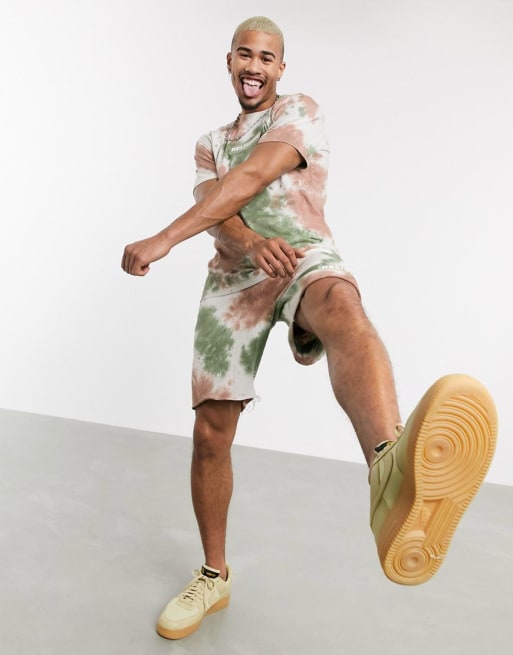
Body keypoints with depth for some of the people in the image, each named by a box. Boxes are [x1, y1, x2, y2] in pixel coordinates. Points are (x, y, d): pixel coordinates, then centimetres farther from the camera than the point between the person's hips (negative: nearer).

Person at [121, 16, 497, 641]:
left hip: (306, 256, -4)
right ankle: (214, 576, 22)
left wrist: (163, 239, -15)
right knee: (210, 433, 0)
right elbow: (216, 216, 3)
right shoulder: (210, 144, 24)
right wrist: (251, 243, -23)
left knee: (342, 308, -42)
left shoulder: (302, 111, 11)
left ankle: (394, 478, -76)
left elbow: (251, 177, -9)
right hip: (234, 277, 5)